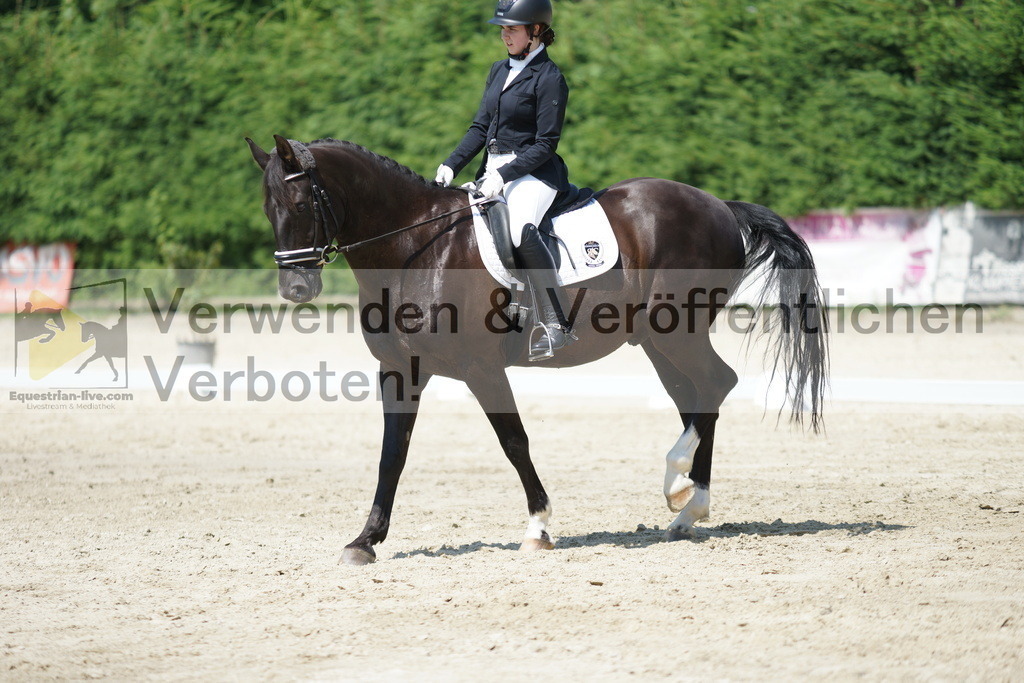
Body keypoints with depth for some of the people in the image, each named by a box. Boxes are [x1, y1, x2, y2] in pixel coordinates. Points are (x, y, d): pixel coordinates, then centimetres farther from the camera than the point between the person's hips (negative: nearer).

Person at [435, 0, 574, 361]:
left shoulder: (549, 79, -9)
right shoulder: (499, 71, 15)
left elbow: (545, 144, -13)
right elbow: (481, 128, 16)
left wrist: (504, 174, -22)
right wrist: (452, 165, 2)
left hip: (533, 172, -9)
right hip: (494, 171, 9)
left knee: (520, 229, -35)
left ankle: (556, 324, -35)